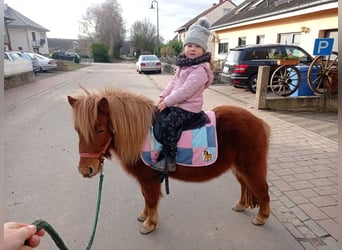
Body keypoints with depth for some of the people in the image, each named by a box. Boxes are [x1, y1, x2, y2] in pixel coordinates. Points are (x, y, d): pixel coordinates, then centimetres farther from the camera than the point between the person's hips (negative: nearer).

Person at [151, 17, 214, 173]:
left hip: (188, 108, -10)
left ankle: (170, 161, -12)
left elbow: (185, 91, -25)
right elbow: (174, 81, 15)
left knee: (168, 124, -24)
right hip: (175, 103, 10)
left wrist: (167, 102, -19)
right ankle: (163, 148, 24)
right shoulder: (184, 64, 10)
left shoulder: (201, 69, -20)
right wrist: (163, 96, 3)